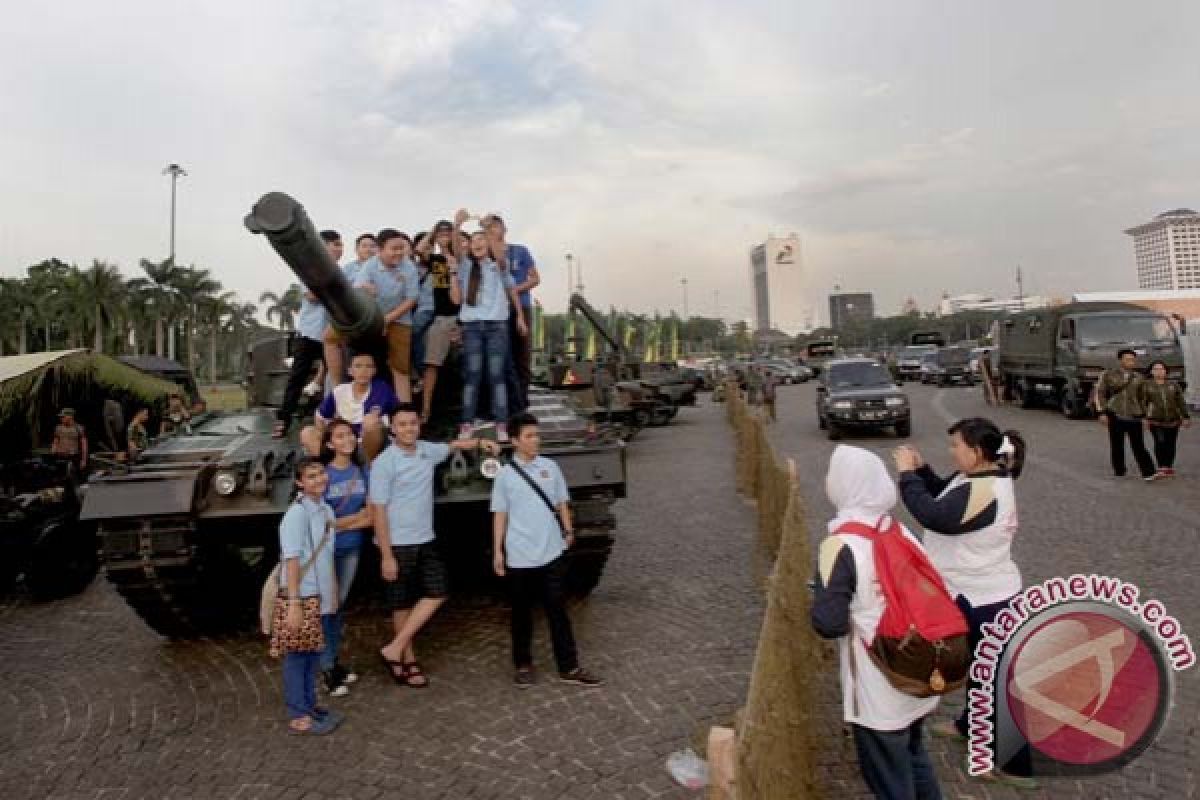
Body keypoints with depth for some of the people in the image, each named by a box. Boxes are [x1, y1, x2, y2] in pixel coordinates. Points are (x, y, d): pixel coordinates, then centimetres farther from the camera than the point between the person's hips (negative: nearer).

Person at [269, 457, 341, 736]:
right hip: (299, 595, -8)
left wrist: (332, 593, 17)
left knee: (312, 652, 17)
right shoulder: (297, 514, -18)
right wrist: (294, 604, -23)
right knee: (297, 655, 3)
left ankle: (309, 706, 30)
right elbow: (291, 560, -21)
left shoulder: (326, 510, 7)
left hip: (319, 595, 8)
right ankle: (298, 717, 14)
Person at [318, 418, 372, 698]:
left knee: (339, 606, 16)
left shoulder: (363, 471, -2)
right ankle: (327, 669, 15)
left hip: (351, 548, 4)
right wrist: (356, 517, -6)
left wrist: (340, 523, -12)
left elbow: (370, 516, -1)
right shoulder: (323, 473, -15)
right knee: (327, 608, 3)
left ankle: (334, 661, 30)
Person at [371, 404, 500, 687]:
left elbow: (453, 445, 26)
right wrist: (386, 555, -15)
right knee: (402, 604, 6)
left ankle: (394, 650, 12)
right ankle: (408, 660, 23)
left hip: (425, 541, 6)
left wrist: (480, 442, 11)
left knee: (436, 594, 3)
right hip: (398, 544, -6)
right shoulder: (384, 463, -15)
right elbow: (378, 510, -14)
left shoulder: (427, 450, 2)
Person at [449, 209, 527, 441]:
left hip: (497, 324, -1)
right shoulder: (465, 265, 10)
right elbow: (456, 249, -9)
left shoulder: (498, 265, 11)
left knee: (496, 375, -3)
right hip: (471, 324, 1)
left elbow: (512, 291, -3)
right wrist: (457, 225, -25)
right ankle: (467, 425, -2)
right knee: (472, 375, -3)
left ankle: (501, 426, -3)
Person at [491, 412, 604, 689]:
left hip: (552, 552, 2)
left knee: (558, 610, 6)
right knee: (522, 613, 12)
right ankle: (523, 665, 27)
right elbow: (500, 514, 1)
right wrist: (497, 551, 0)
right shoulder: (505, 475, -3)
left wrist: (568, 531, 0)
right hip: (519, 557, -1)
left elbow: (561, 503, 10)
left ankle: (569, 668, 14)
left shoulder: (550, 467, 3)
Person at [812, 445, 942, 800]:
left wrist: (819, 594, -4)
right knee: (914, 756, 28)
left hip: (879, 688, -7)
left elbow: (829, 624, -24)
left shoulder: (841, 545, -21)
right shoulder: (901, 532, -1)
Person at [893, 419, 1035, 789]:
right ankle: (971, 724, 47)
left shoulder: (982, 492, -30)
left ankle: (1022, 765, 19)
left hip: (982, 599, -10)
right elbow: (942, 494, 14)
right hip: (981, 592, 10)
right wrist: (921, 467, -2)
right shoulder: (978, 478, 2)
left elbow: (933, 515, -37)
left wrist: (907, 474, -27)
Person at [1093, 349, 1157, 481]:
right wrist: (1102, 412, -7)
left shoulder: (1137, 378, 12)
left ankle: (1148, 473, -9)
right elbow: (1099, 394, 1)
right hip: (1115, 415, -2)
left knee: (1138, 445, -6)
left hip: (1134, 416, 2)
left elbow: (1142, 398, 19)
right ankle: (1119, 471, 15)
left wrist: (1144, 415, 15)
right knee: (1116, 445, 5)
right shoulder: (1108, 375, 2)